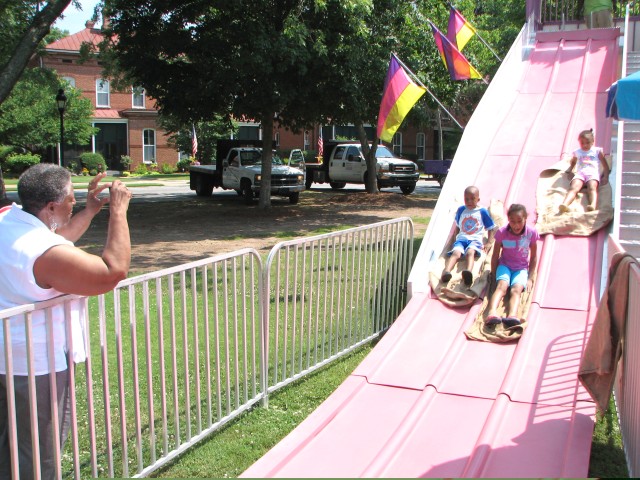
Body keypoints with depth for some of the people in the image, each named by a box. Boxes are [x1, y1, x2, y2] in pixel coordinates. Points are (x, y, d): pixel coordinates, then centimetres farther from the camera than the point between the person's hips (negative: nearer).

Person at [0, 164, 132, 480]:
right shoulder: (46, 254, -30)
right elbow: (114, 271, -27)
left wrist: (91, 209, 9)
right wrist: (118, 212, -21)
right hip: (37, 362, -9)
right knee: (38, 453, 10)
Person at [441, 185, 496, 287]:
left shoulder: (482, 211, 11)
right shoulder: (461, 210, 18)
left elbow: (491, 228, 14)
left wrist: (489, 243, 3)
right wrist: (456, 237, 17)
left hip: (475, 240, -2)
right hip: (461, 238, 2)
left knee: (470, 252, -37)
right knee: (456, 252, -31)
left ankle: (468, 272, -65)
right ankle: (446, 272, -57)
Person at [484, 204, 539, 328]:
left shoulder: (531, 233, -10)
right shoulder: (502, 232, -12)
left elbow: (533, 257, 0)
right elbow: (495, 255, -1)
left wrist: (530, 278, -3)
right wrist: (493, 275, -2)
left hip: (522, 268, 0)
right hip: (505, 265, 0)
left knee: (516, 289, -30)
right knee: (502, 286, -31)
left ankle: (512, 316, -58)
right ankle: (491, 313, -57)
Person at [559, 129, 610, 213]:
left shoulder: (597, 151, 22)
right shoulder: (577, 152, 29)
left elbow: (605, 166, 19)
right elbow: (573, 161, 52)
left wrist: (606, 177, 5)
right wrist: (570, 169, 34)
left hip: (593, 173, -1)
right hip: (580, 173, 1)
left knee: (592, 188, -36)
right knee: (573, 188, -32)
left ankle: (593, 205, -63)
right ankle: (565, 204, -59)